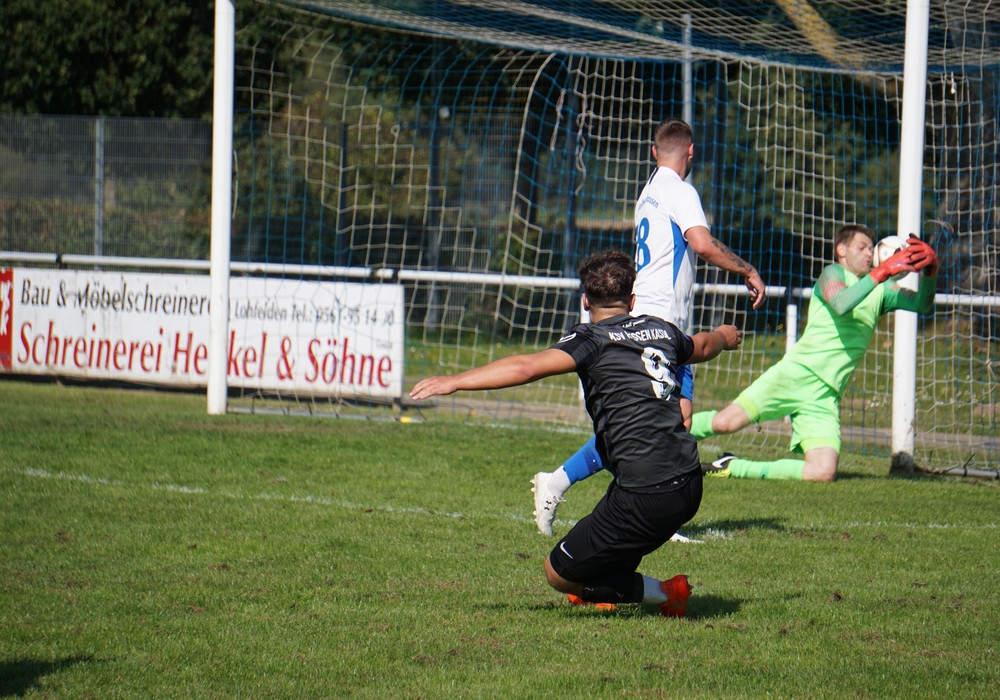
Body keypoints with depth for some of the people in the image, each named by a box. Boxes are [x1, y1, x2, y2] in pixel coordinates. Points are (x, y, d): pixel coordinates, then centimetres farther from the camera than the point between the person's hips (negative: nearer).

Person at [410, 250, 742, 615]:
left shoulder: (593, 339, -4)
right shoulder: (661, 330, 14)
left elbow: (527, 367, -19)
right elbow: (701, 347, 37)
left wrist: (455, 381, -15)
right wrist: (724, 336, 61)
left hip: (646, 498, -7)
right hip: (690, 486, 7)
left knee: (558, 574, 7)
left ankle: (663, 593, 5)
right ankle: (609, 589, 49)